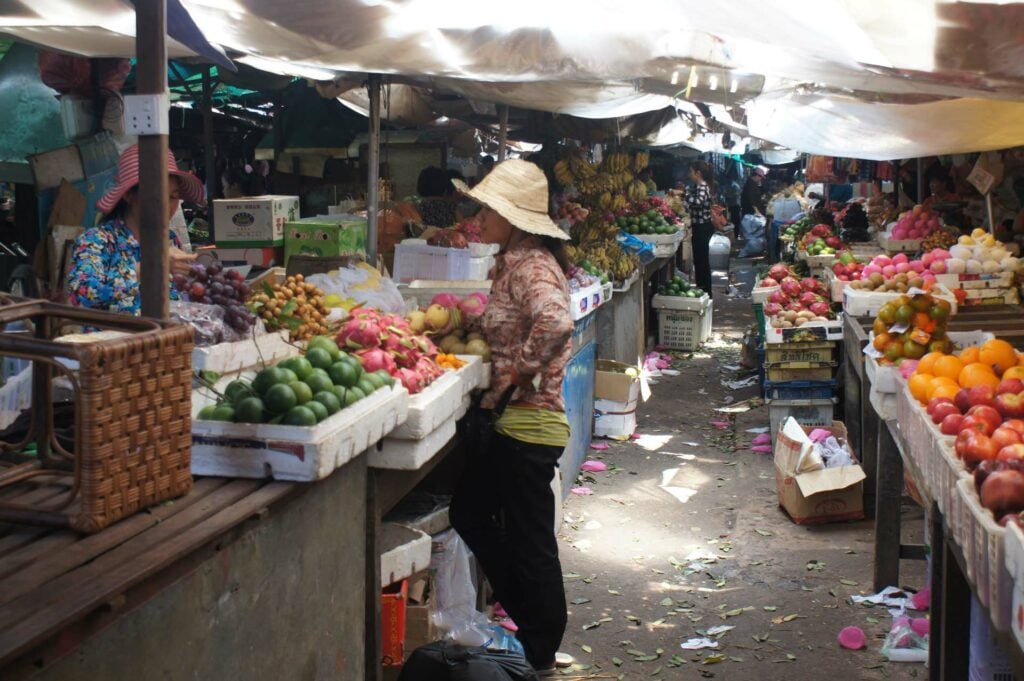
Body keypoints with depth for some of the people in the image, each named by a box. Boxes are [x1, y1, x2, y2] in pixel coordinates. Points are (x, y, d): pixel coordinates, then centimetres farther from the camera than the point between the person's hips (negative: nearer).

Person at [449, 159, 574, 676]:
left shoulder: (529, 265, -18)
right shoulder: (517, 260, 13)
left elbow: (556, 323, -36)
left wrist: (512, 375, -25)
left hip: (529, 421, -11)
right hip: (518, 420, 11)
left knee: (529, 540, 2)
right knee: (470, 512, 21)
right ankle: (528, 618, 33)